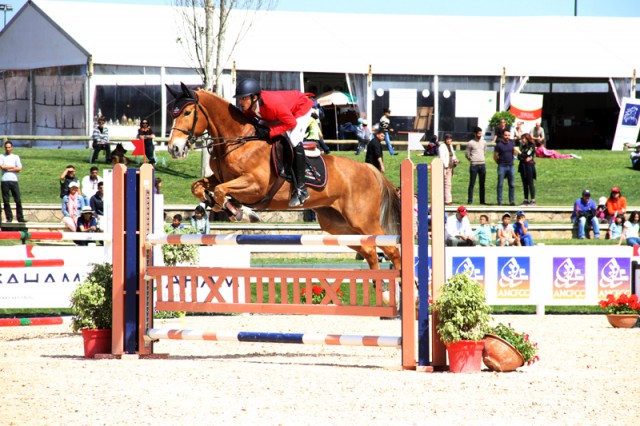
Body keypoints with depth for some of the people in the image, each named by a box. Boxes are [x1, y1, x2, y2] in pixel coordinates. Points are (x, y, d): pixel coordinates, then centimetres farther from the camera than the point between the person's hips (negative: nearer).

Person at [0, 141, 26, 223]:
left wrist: (8, 168, -5)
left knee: (18, 200, -3)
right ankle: (9, 217, 5)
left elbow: (19, 168, 0)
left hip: (14, 180, 1)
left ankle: (20, 218, 0)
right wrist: (13, 167, -2)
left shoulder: (16, 157, 13)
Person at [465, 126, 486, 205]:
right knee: (472, 184, -4)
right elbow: (467, 154, 2)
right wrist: (472, 160, 4)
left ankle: (482, 200, 10)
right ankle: (470, 200, -1)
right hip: (474, 165, -5)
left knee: (482, 184, 6)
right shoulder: (471, 143, -3)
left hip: (482, 164, 5)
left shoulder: (483, 142, 11)